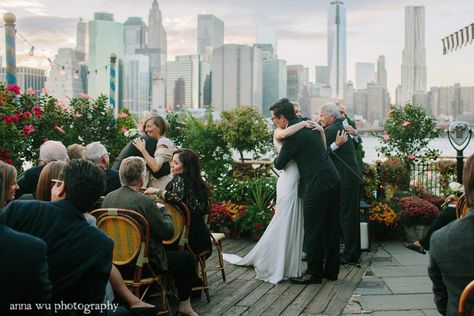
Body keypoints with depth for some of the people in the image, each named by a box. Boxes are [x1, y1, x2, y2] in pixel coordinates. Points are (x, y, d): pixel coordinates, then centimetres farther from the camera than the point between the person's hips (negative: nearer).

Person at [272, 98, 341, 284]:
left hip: (317, 187, -9)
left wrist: (276, 159, 17)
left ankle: (314, 273, 8)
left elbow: (279, 164, -7)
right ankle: (331, 270, 24)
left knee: (314, 230, 0)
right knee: (330, 228, 14)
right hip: (333, 182, 9)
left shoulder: (293, 135, -16)